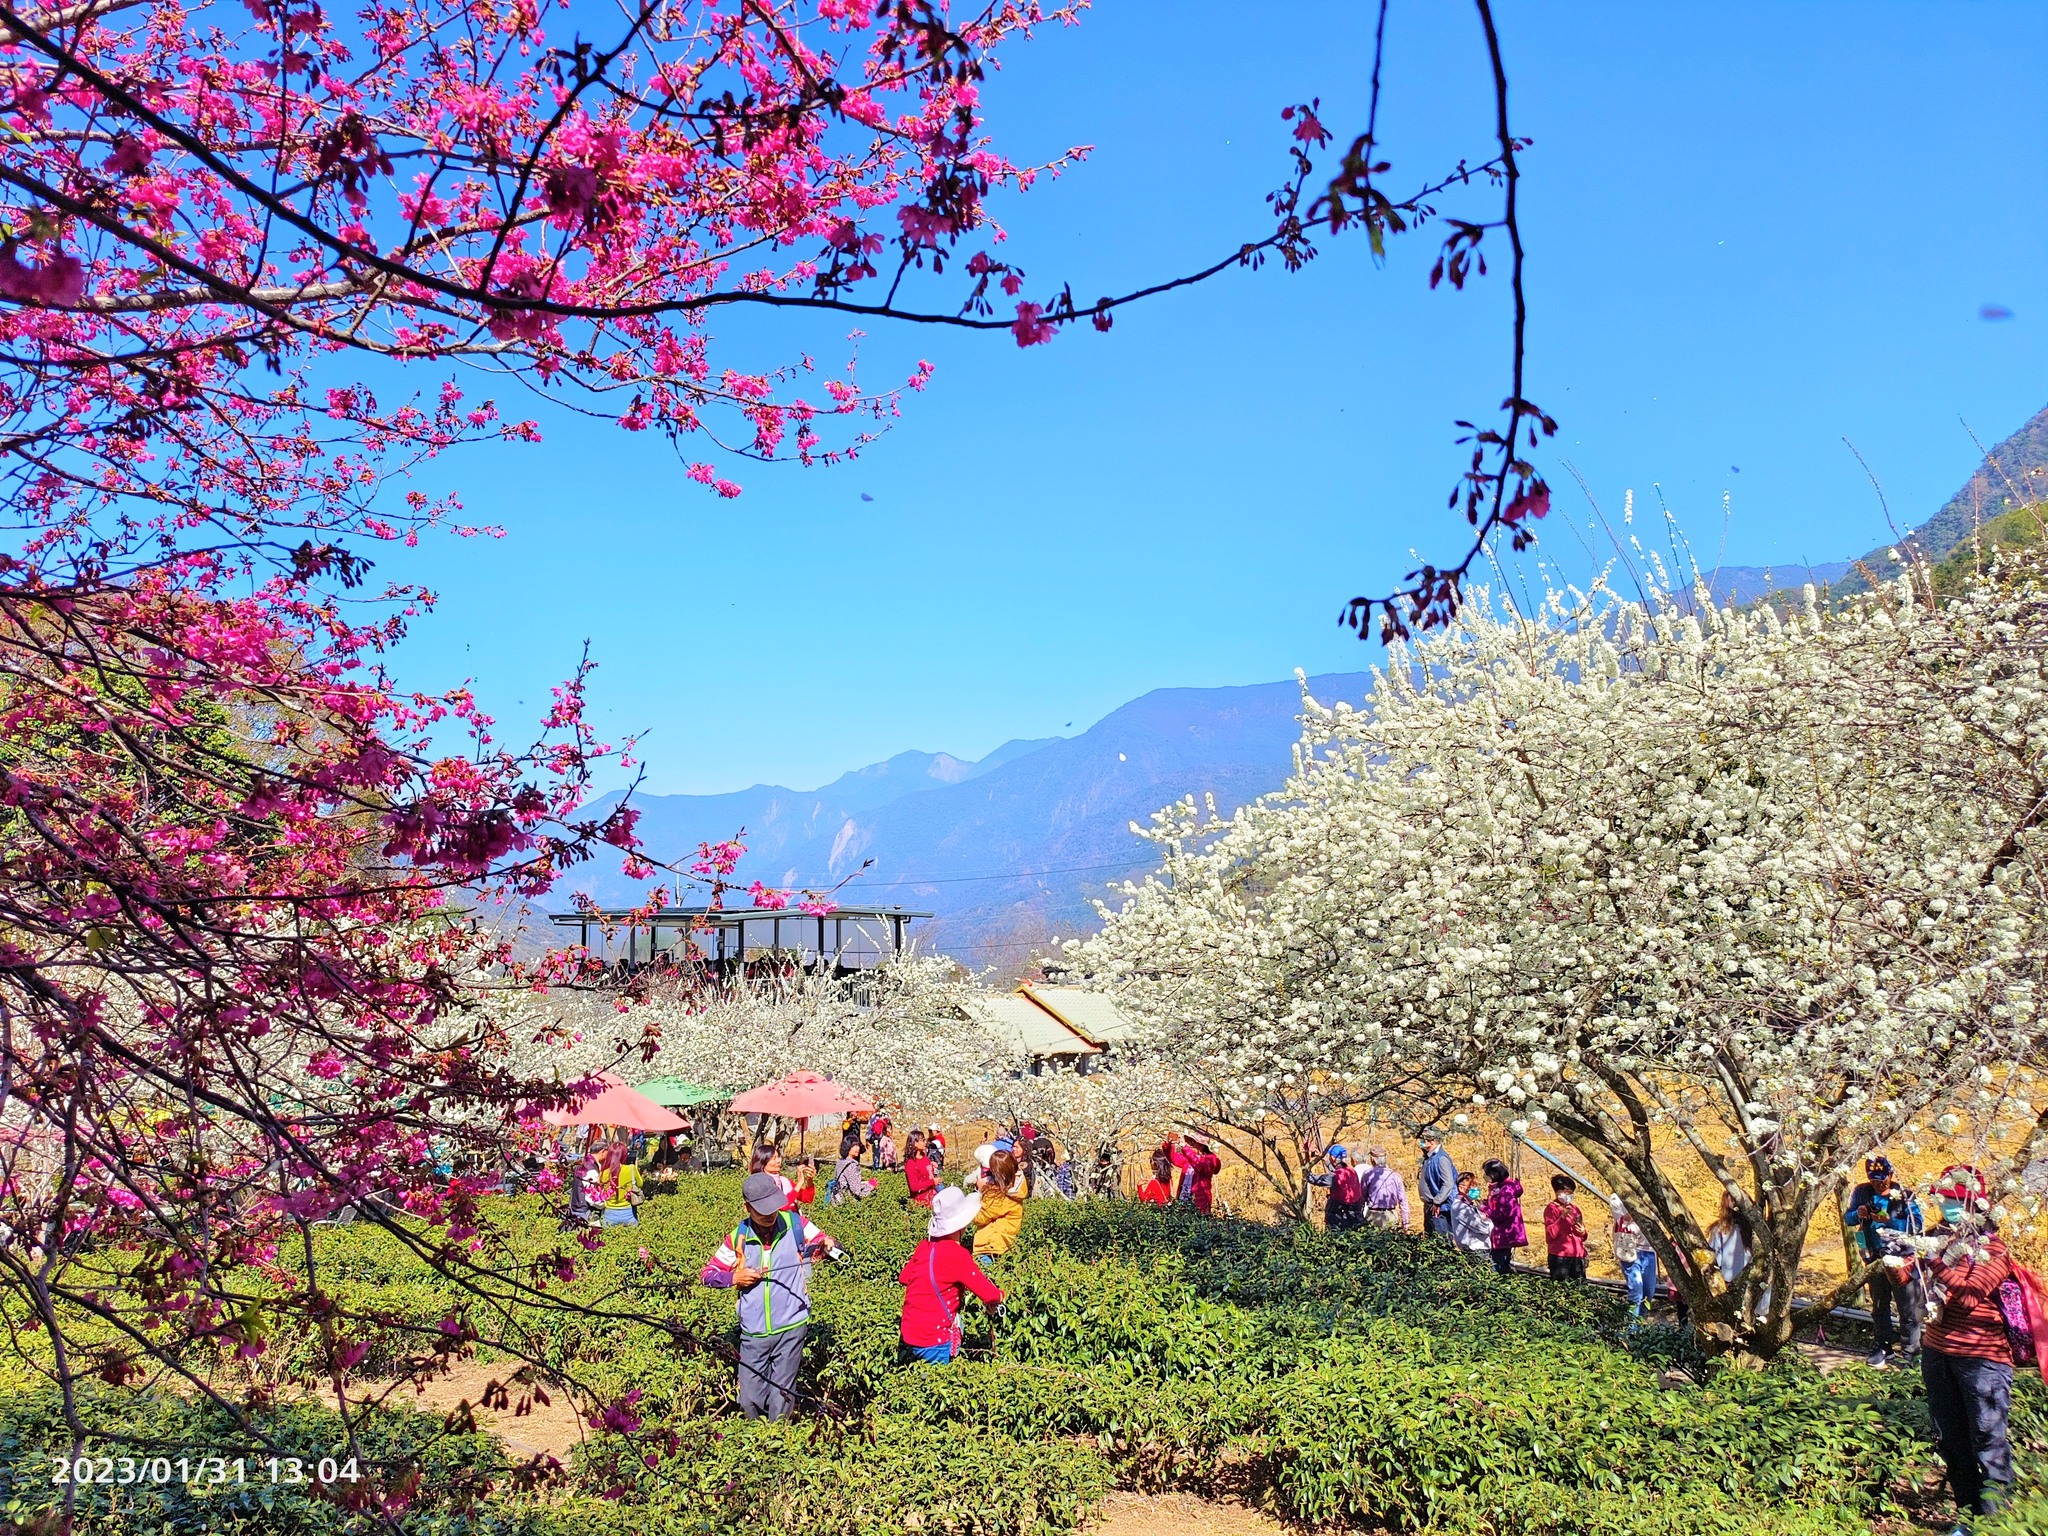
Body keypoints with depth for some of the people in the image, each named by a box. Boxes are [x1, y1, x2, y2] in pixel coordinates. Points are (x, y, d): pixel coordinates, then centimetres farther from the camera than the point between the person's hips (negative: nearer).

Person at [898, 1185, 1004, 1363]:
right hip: (934, 1343, -7)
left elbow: (903, 1278, 14)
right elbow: (989, 1294, -16)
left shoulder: (925, 1245, 2)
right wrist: (999, 1295, 5)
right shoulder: (957, 1254, -18)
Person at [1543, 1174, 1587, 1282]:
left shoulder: (1575, 1208, 17)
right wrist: (1562, 1216, -20)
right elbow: (1551, 1234, -12)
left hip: (1577, 1256, 6)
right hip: (1559, 1257, -5)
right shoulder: (1552, 1208, 0)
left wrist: (1583, 1233, 4)